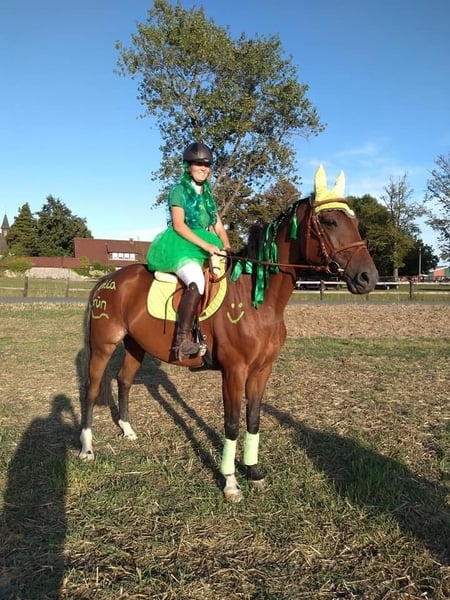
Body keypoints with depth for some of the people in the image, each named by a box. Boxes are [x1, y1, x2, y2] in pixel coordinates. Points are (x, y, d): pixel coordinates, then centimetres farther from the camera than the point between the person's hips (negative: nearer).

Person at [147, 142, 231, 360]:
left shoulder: (208, 196, 21)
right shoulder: (179, 190, 0)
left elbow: (219, 227, 15)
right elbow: (178, 225, -12)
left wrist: (226, 248, -6)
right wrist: (206, 245, -22)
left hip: (204, 249, 8)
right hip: (180, 246, -8)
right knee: (197, 281, -35)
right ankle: (181, 340, -37)